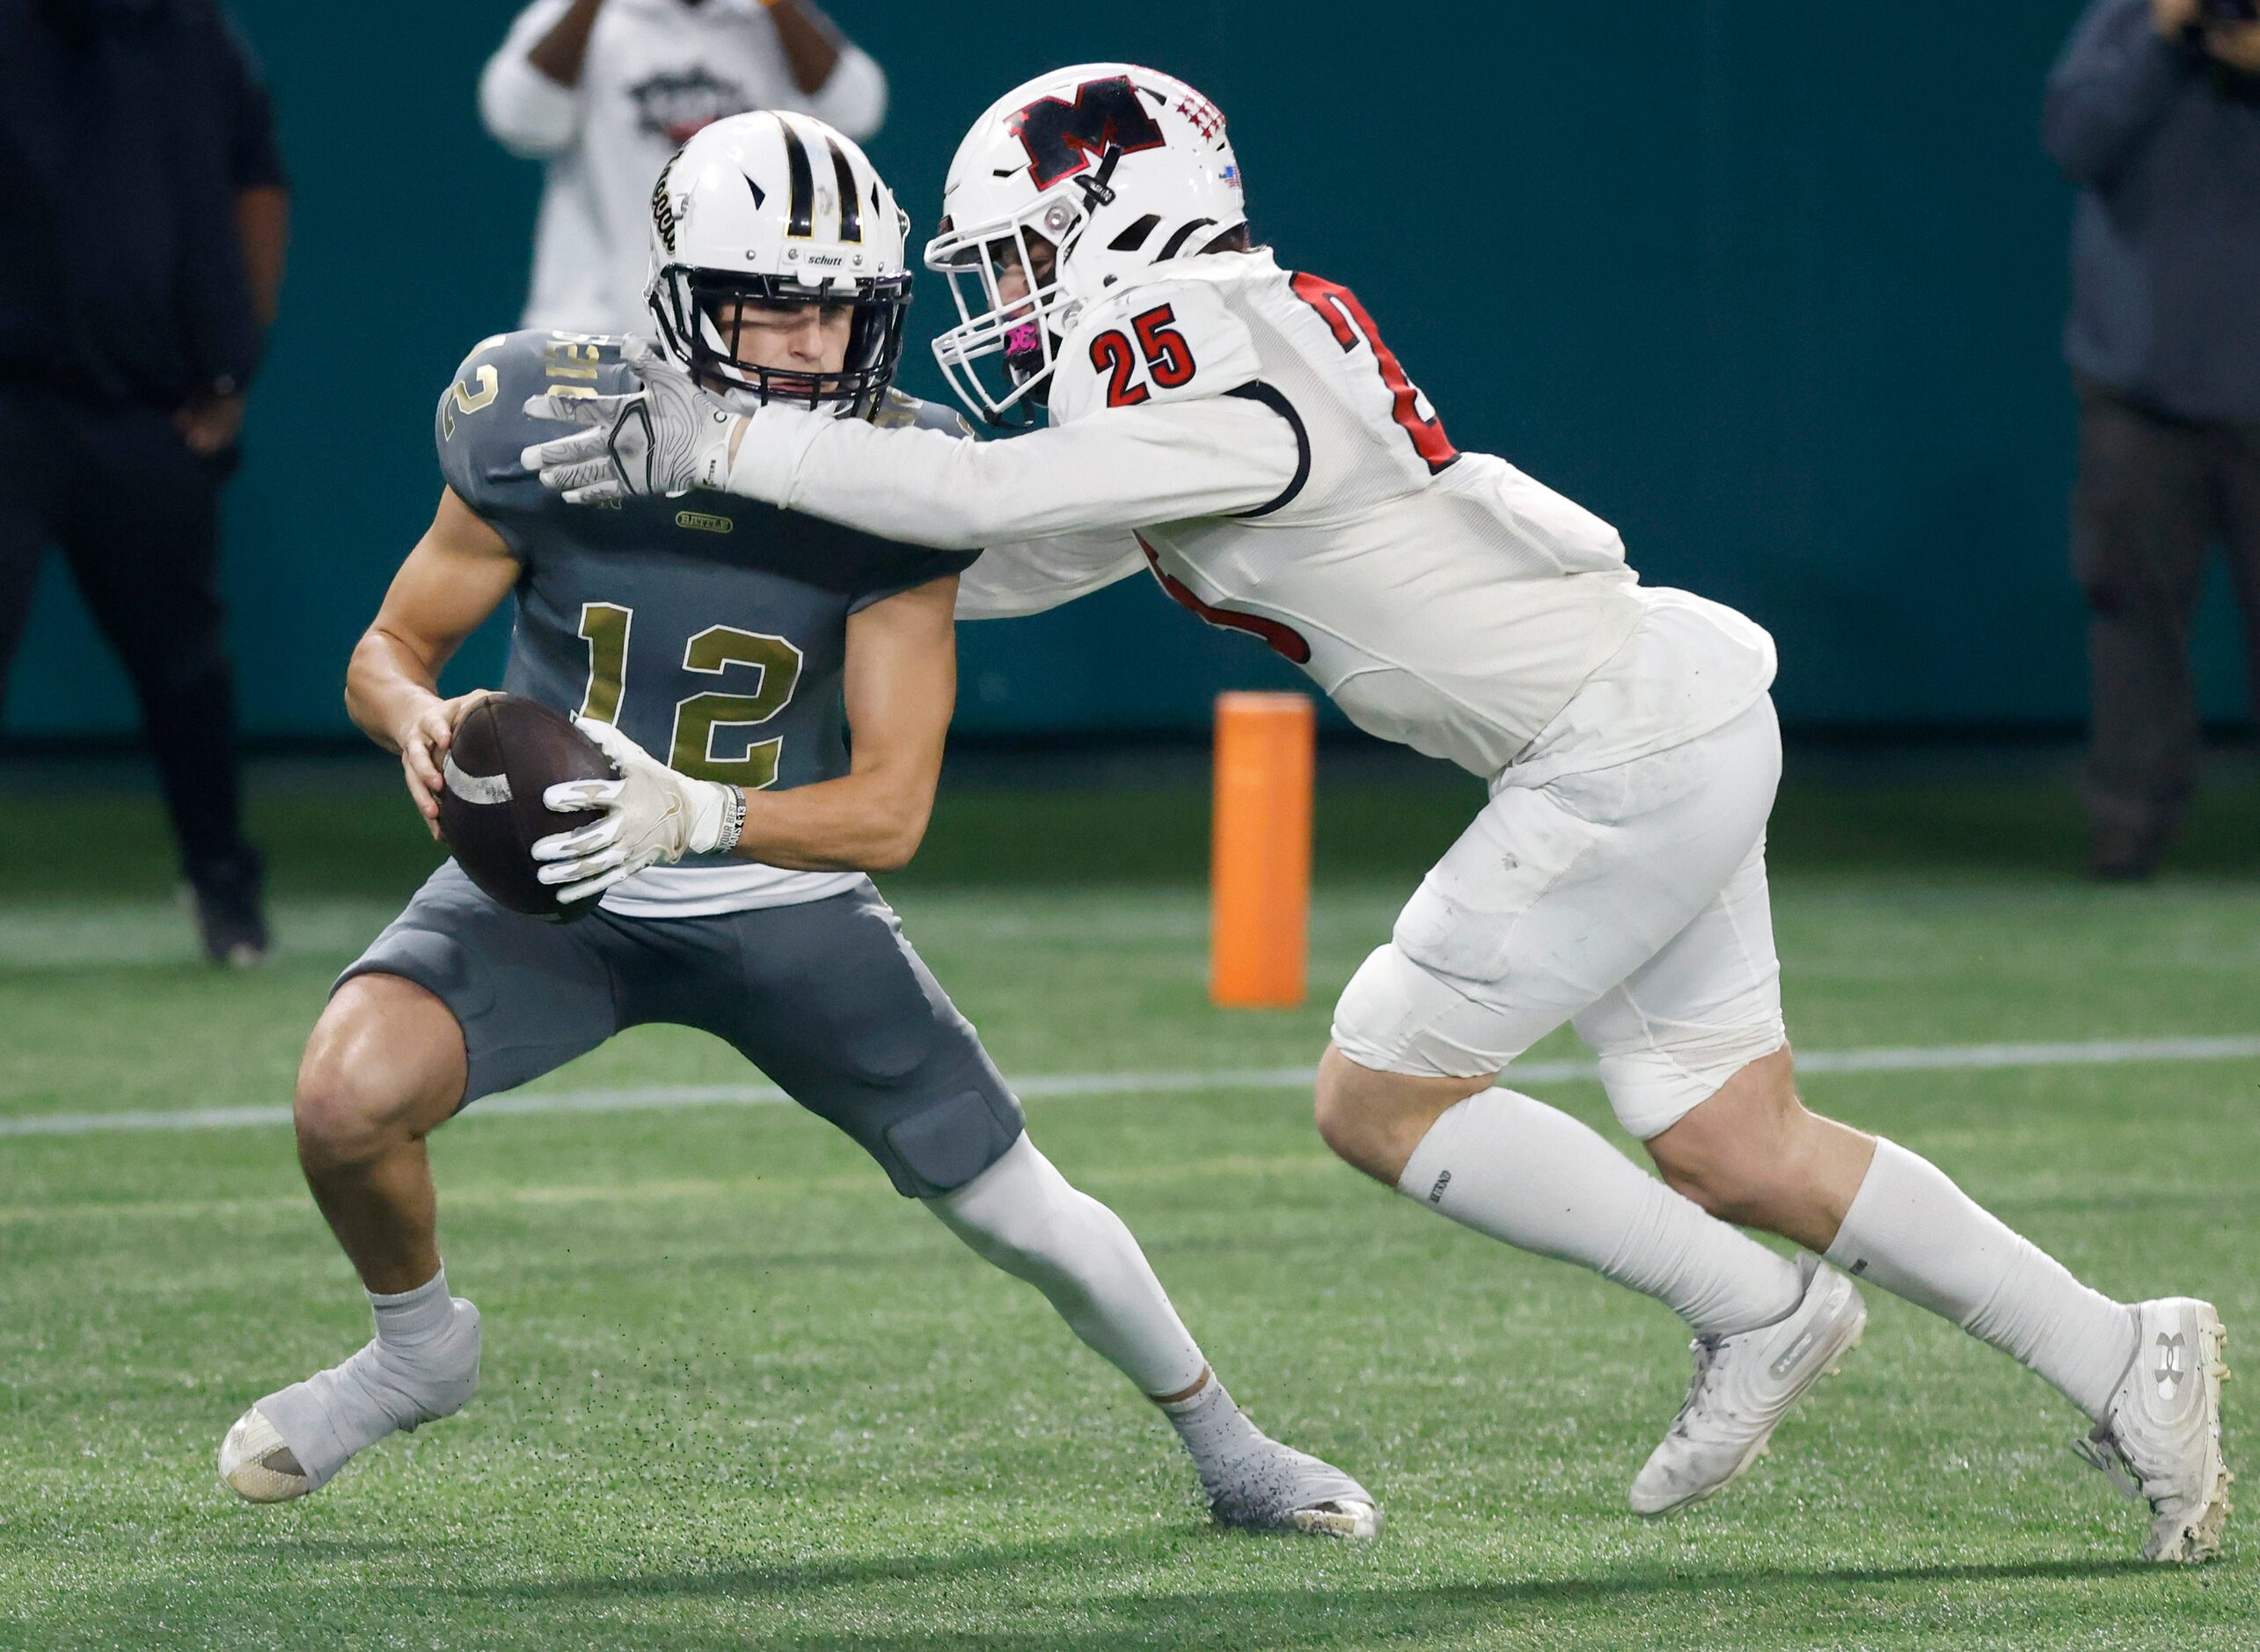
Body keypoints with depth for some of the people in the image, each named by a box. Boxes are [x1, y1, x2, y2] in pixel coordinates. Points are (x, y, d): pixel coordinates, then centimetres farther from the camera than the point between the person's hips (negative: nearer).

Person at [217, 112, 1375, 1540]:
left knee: (1023, 1215, 4)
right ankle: (418, 1348, 6)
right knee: (350, 1097, -28)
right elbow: (390, 651, -6)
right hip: (557, 885, 0)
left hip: (781, 897, 1)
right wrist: (425, 724, -31)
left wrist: (699, 815, -41)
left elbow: (891, 810, -22)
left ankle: (1226, 1448, 34)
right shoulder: (549, 430, -20)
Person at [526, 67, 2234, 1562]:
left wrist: (728, 443, -19)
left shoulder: (1224, 387, -19)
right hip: (1671, 738, 10)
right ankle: (2120, 1358, 15)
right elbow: (1014, 564, 18)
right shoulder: (1189, 379, 11)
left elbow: (987, 499, -24)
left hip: (1630, 746, -10)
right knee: (1737, 1151, 12)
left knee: (1381, 1099, -2)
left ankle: (1754, 1308, 5)